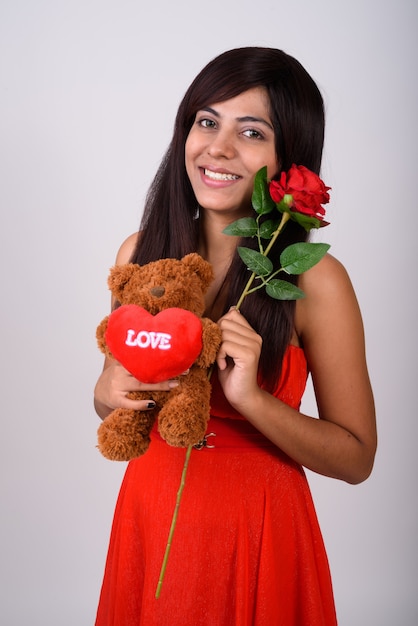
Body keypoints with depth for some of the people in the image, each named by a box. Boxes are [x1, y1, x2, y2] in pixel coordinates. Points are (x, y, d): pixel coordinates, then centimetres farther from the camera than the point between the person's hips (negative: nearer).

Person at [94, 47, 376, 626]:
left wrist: (252, 398, -25)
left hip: (258, 531, -3)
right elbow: (115, 387, 8)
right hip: (148, 517, 4)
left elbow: (356, 458, -11)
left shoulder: (316, 282, -16)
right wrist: (109, 393, -15)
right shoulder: (141, 253, -5)